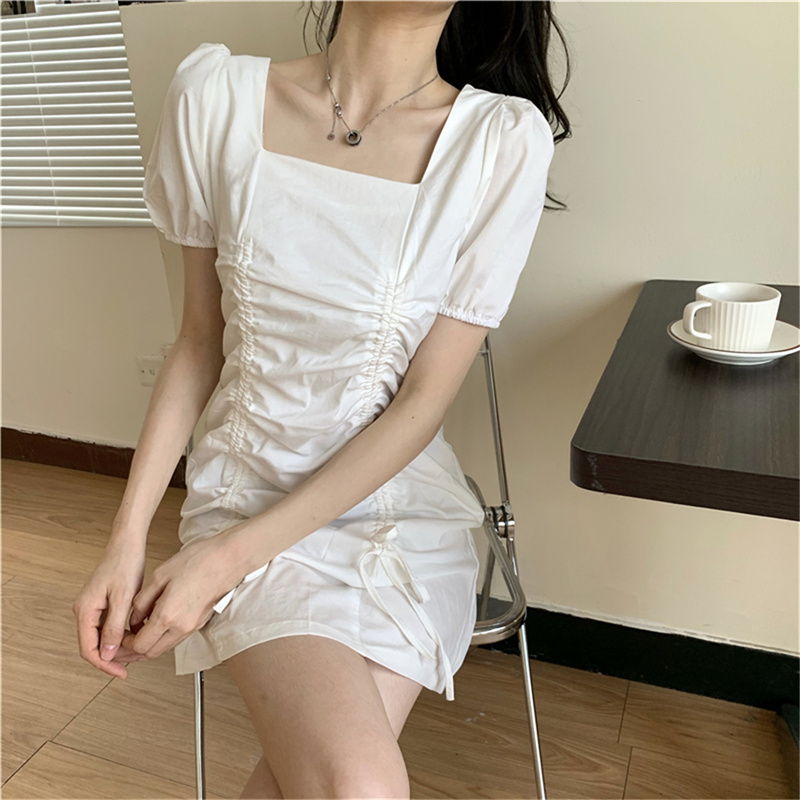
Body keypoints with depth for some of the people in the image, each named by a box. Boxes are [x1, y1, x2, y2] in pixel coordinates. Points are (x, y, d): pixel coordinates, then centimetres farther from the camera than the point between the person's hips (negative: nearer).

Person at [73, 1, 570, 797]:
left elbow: (423, 402, -11)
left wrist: (227, 557, -13)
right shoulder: (216, 95, -6)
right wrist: (127, 538, -3)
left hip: (406, 501, 1)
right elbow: (199, 339, 2)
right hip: (249, 485, 0)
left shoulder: (504, 139, -12)